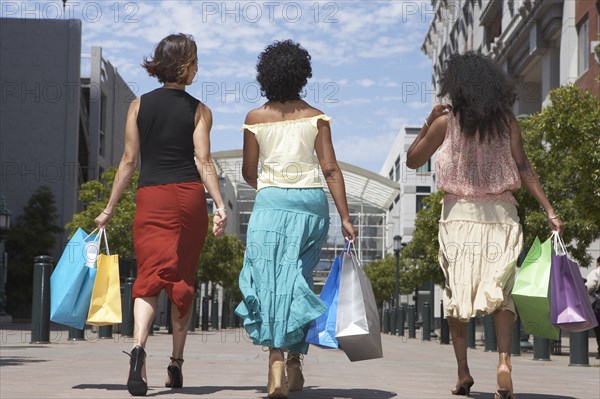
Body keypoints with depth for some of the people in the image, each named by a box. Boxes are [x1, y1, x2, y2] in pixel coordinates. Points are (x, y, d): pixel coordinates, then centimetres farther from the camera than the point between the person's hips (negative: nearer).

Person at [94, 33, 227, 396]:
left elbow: (129, 160, 4)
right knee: (183, 280, 11)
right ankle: (176, 364, 17)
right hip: (189, 196, 0)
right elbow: (204, 161, -7)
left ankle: (139, 347, -30)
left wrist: (110, 209, 9)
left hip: (151, 198, 0)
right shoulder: (199, 111, 2)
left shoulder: (139, 106, 6)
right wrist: (220, 205, -9)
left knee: (150, 275, -4)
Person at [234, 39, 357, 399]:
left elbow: (249, 172, 8)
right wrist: (345, 218, -3)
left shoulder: (255, 119, 5)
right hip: (312, 201, 1)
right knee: (299, 280, 12)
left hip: (271, 203, -1)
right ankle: (294, 362, 16)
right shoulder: (315, 117, 3)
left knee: (270, 279, -1)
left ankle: (277, 362, -15)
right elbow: (330, 168, -4)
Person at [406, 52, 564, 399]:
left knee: (457, 292, 8)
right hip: (501, 214, 1)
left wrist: (428, 122, 11)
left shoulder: (446, 121, -2)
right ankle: (504, 361, -16)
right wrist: (550, 211, -2)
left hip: (460, 215, -1)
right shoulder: (507, 120, 2)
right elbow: (523, 167, -3)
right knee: (500, 291, 3)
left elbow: (413, 160, 7)